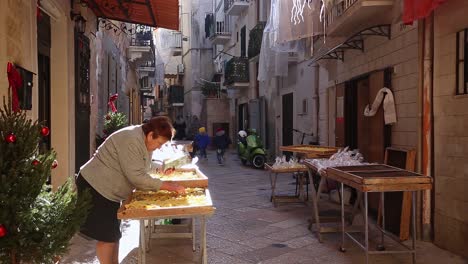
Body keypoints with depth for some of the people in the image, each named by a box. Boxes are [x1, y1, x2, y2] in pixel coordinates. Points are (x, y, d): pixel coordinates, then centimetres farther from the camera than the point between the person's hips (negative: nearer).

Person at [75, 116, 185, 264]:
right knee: (107, 235, -4)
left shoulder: (144, 142, 3)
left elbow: (139, 174, 6)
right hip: (95, 187, -10)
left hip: (108, 190, 10)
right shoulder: (131, 141, -27)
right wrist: (168, 187, -27)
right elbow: (136, 176, -30)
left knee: (114, 233, 16)